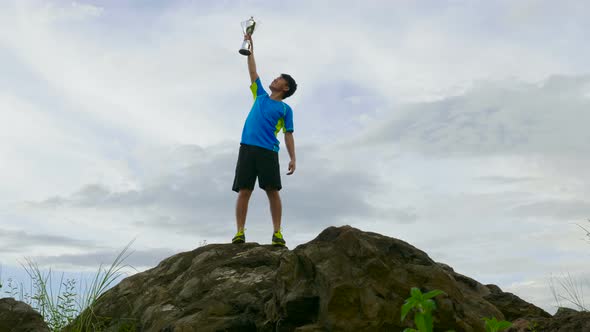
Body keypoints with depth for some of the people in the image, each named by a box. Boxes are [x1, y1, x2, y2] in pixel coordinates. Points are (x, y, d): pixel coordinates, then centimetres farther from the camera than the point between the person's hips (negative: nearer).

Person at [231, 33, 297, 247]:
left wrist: (293, 158, -4)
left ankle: (277, 233, -7)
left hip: (269, 151, -3)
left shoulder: (285, 109, 13)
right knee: (244, 191, -5)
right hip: (247, 147, 3)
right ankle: (239, 232, -7)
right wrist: (250, 48, 30)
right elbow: (253, 72, 29)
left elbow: (288, 134, 7)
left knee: (272, 191, -9)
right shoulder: (260, 96, 24)